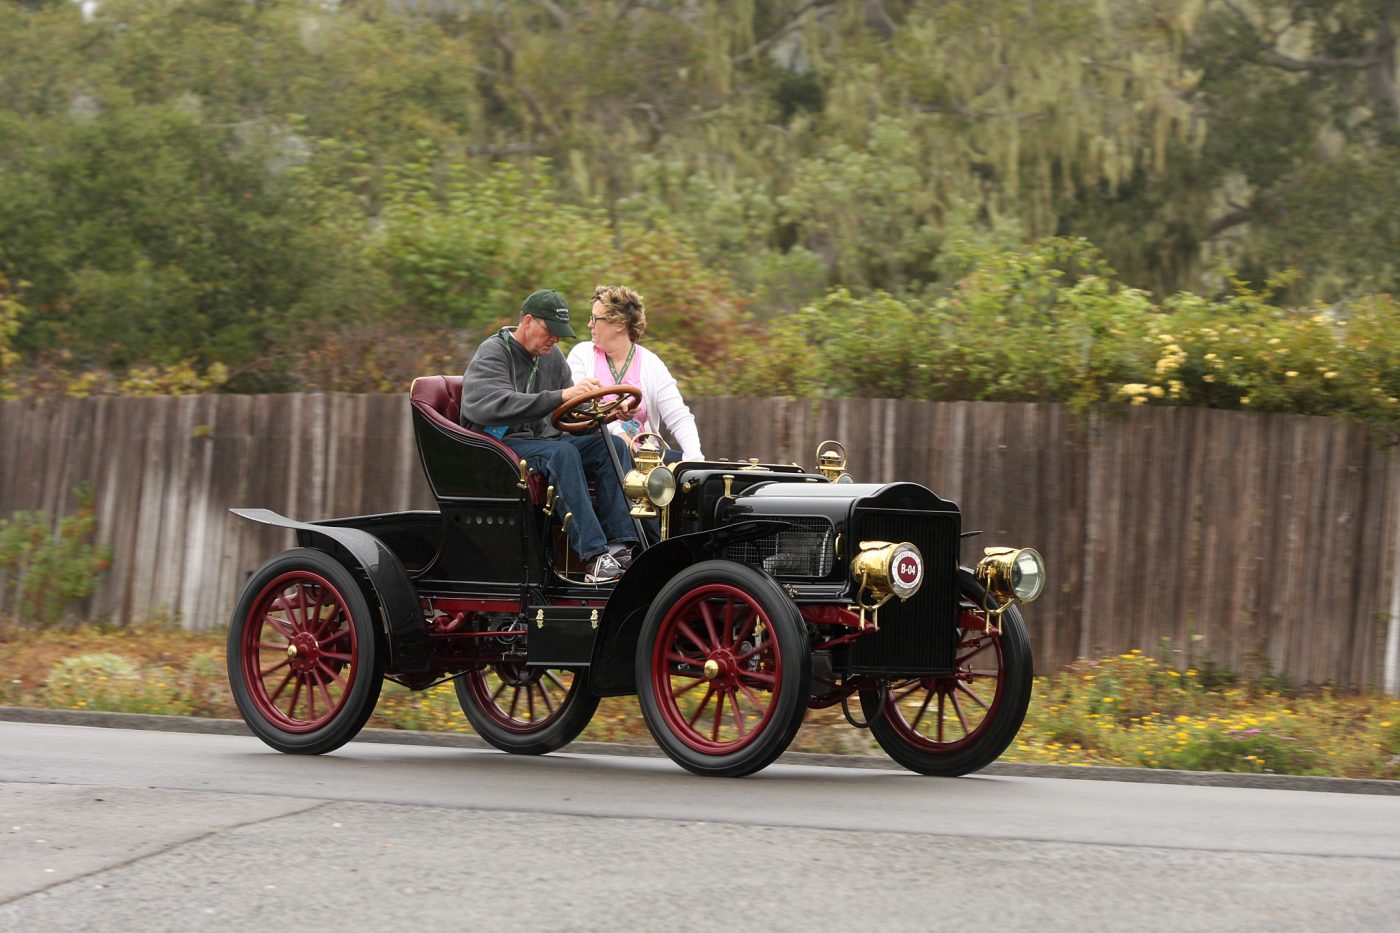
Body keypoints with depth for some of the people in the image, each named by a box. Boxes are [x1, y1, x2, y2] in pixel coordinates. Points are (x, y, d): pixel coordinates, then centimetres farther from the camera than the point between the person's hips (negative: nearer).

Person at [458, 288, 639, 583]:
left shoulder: (551, 356, 13)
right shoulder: (493, 354, -11)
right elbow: (497, 406, -30)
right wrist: (561, 396, -37)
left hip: (544, 440, 8)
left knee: (613, 445, -14)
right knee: (562, 452, -35)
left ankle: (621, 546, -29)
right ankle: (594, 556, -44)